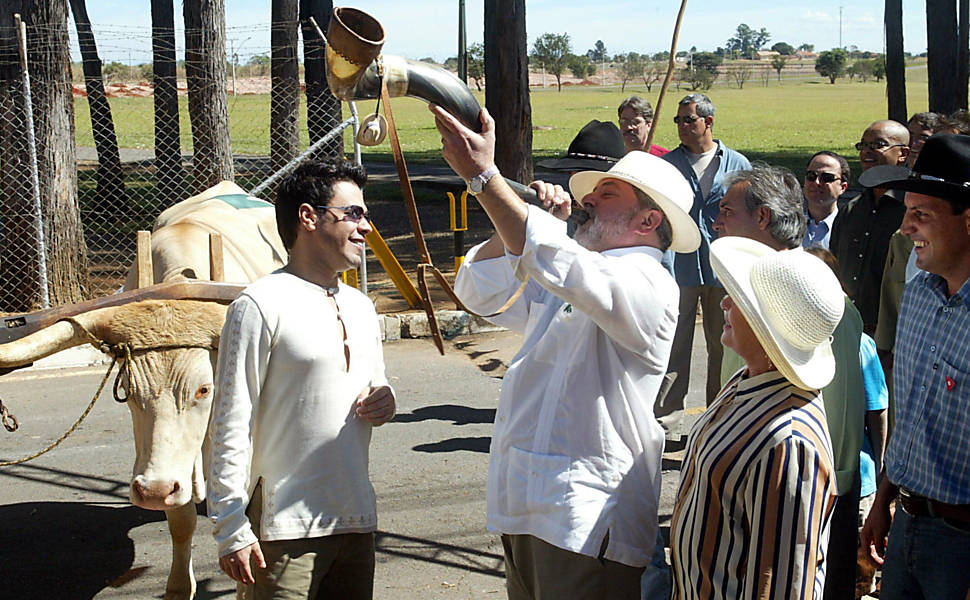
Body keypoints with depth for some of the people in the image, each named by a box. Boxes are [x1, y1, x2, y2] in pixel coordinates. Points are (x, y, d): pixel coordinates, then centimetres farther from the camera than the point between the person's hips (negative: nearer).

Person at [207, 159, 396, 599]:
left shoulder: (359, 307, 14)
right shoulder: (261, 306, -10)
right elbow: (231, 425, -11)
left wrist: (384, 402, 2)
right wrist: (231, 530, -13)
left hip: (356, 521, 7)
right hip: (285, 530, -7)